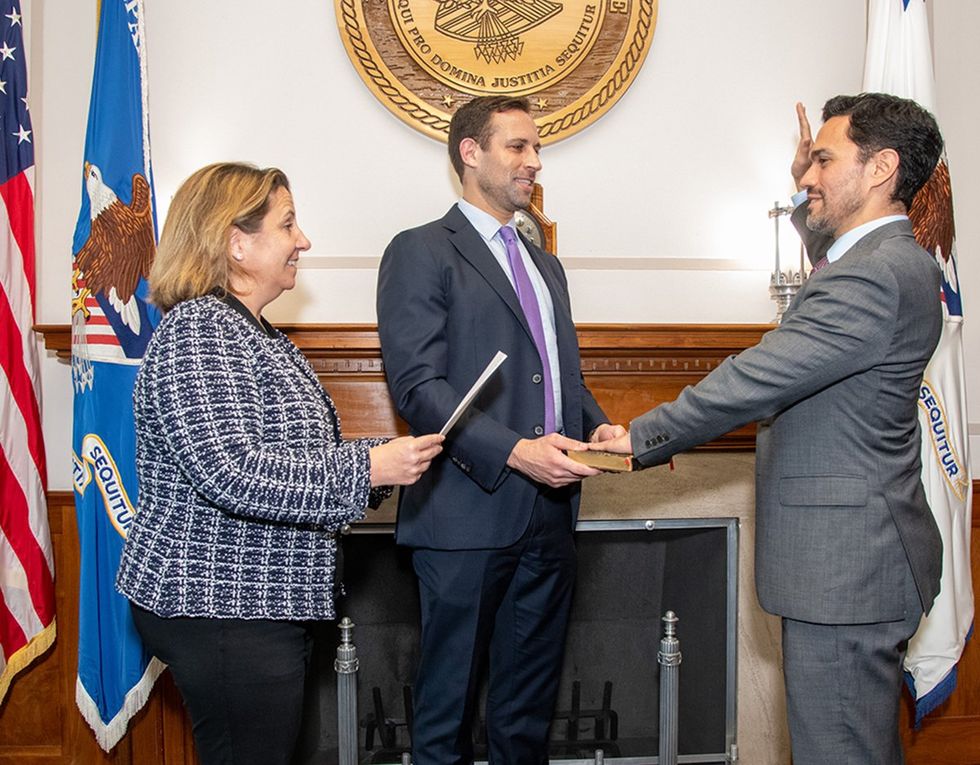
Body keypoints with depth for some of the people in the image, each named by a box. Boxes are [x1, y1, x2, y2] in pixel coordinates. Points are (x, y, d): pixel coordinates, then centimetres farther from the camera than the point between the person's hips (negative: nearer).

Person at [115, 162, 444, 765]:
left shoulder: (254, 333, 17)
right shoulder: (195, 332, -16)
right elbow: (231, 474, -26)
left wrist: (388, 458, 7)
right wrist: (368, 468, -22)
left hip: (268, 603, 10)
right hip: (224, 611, -10)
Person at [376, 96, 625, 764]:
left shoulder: (545, 265, 21)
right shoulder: (421, 253, -4)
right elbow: (418, 384, -14)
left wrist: (599, 427, 3)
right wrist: (512, 451, -25)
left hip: (548, 517, 7)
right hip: (470, 515, -7)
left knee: (529, 708, 16)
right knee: (448, 706, 6)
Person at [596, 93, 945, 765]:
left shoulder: (873, 276, -22)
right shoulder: (894, 260, 11)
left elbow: (749, 383, -22)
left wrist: (641, 438, -12)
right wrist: (808, 194, 25)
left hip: (844, 566, -11)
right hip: (862, 557, 11)